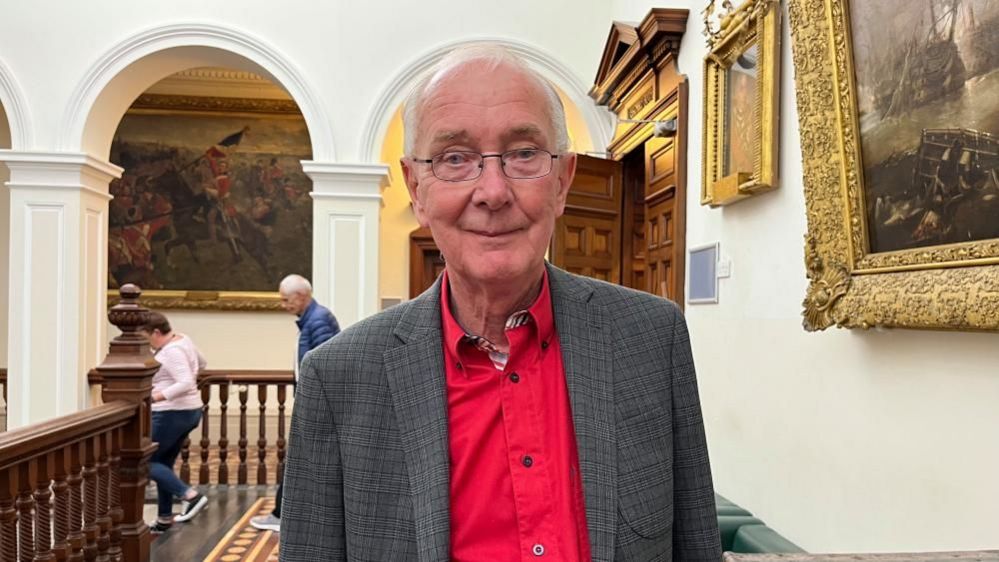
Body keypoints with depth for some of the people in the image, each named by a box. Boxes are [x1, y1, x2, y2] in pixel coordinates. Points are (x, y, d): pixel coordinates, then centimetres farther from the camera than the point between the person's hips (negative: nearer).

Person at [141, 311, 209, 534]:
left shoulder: (171, 352, -20)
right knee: (163, 464, 15)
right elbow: (200, 363, 26)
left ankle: (191, 495, -10)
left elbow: (186, 384, -31)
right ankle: (164, 519, 21)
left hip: (172, 414, -10)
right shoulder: (182, 339, 9)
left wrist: (156, 397, -36)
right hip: (189, 411, 10)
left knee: (145, 461, -1)